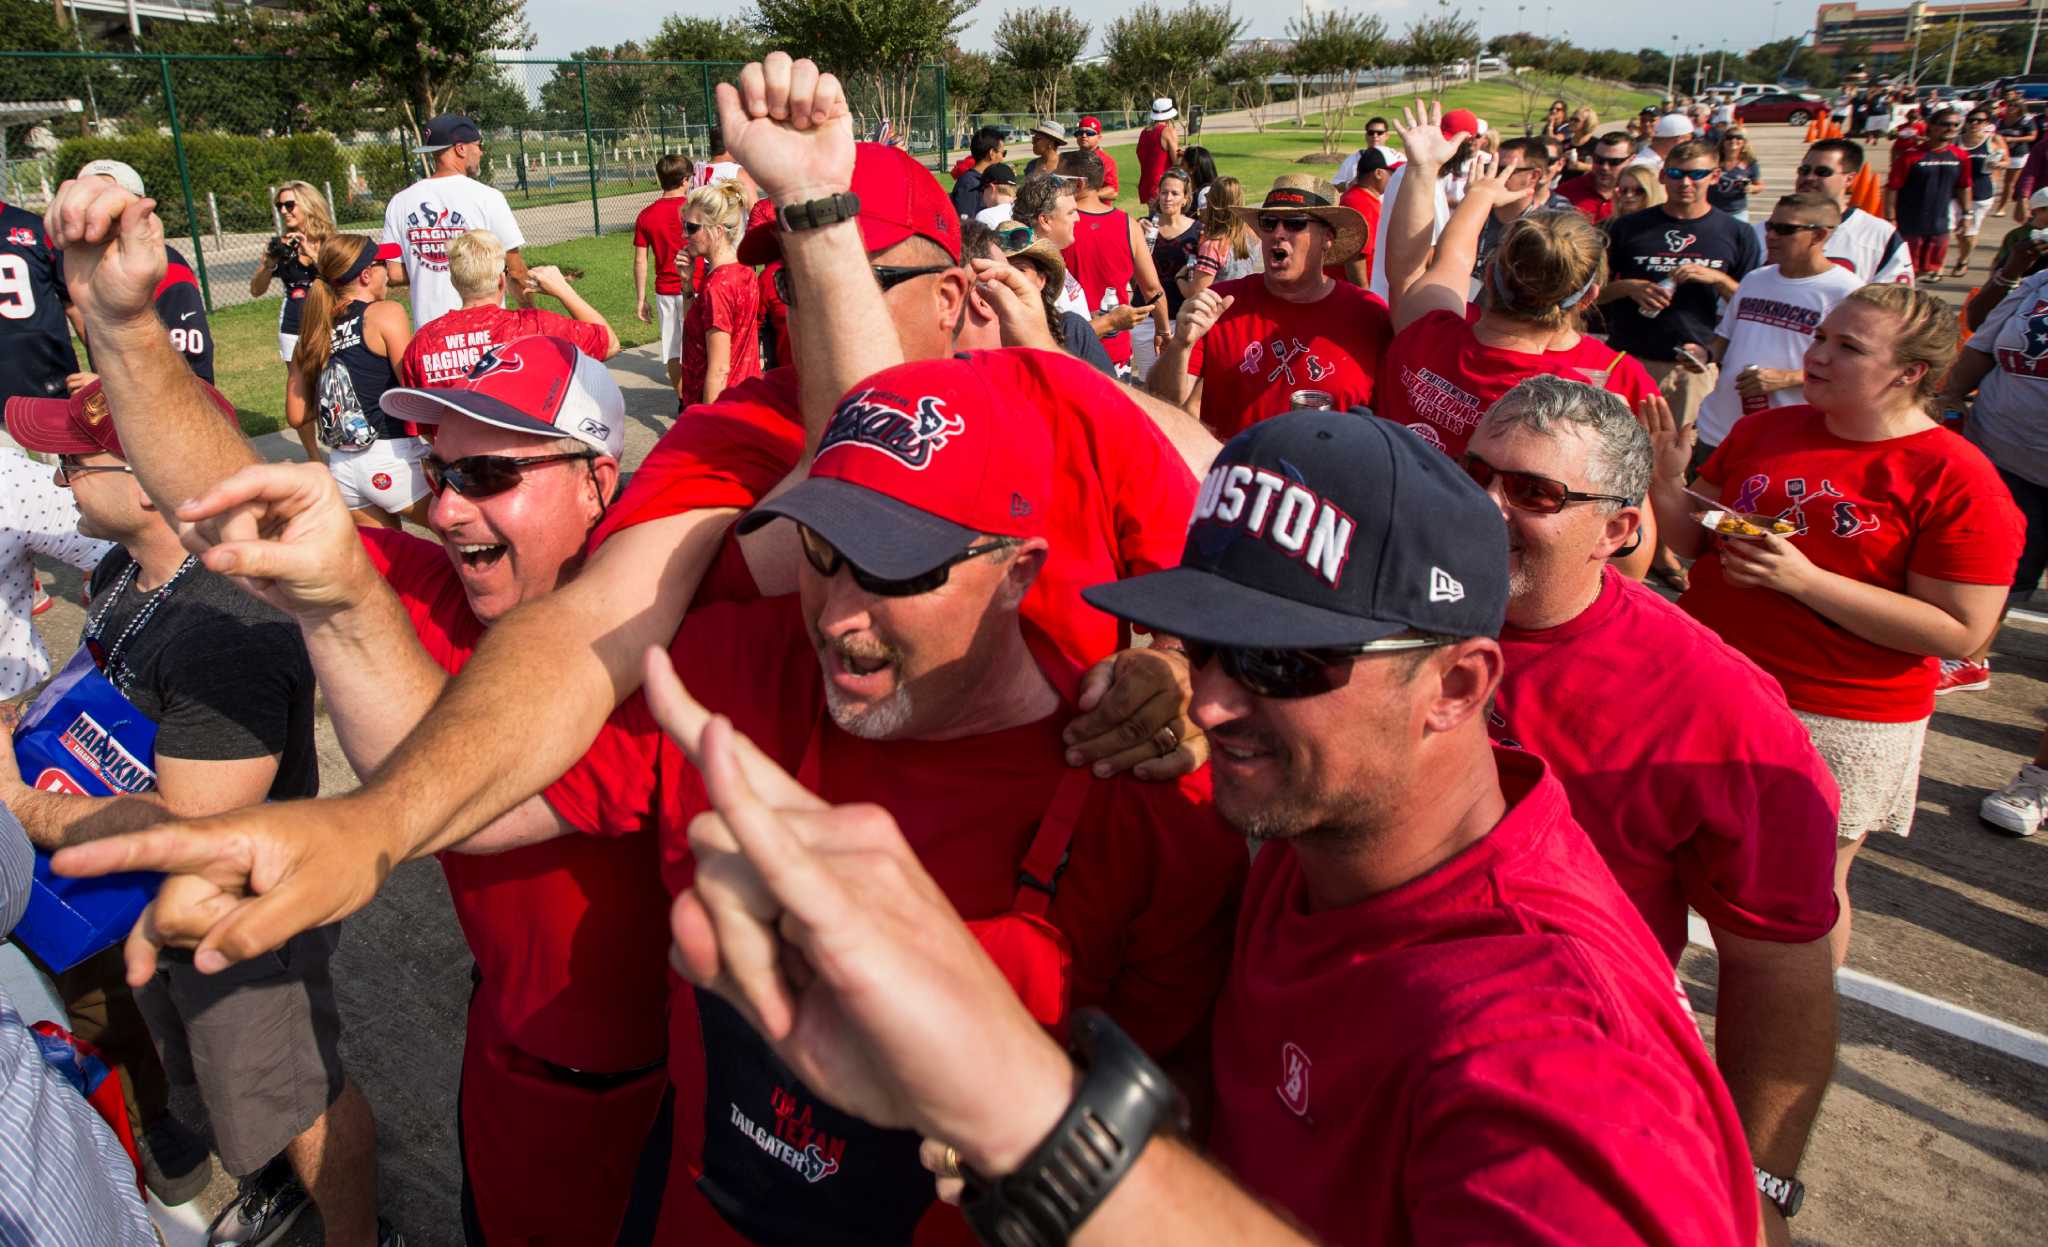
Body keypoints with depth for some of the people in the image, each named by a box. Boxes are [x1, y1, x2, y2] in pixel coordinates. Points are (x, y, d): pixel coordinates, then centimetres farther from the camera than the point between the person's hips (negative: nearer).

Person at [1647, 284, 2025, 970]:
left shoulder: (1957, 481, -12)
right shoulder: (1764, 431, 5)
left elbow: (1960, 633, -16)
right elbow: (1697, 543, 10)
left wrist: (1805, 580, -23)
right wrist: (1667, 483, -10)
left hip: (1841, 724, -4)